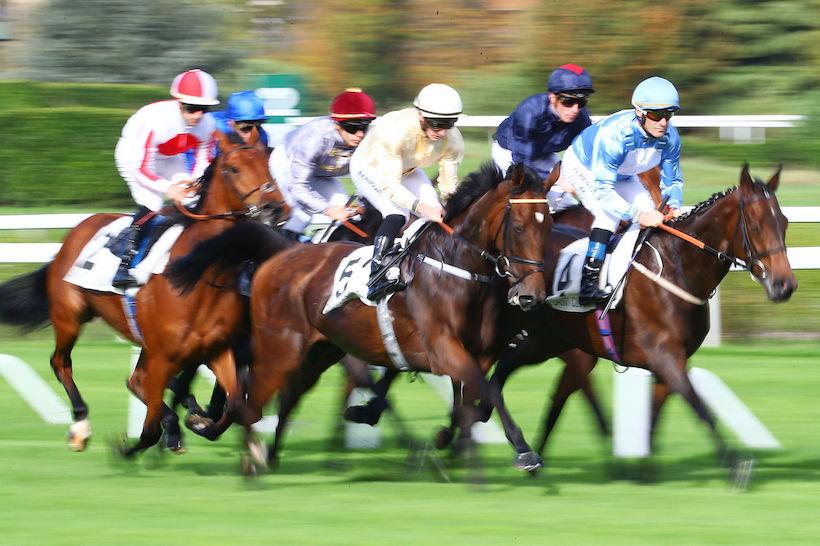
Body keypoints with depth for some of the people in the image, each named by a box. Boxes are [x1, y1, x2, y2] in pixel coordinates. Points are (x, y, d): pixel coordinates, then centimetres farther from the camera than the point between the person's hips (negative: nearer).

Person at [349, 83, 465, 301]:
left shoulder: (453, 140, -24)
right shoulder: (395, 130, -42)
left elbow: (449, 185, -13)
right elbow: (390, 185, -41)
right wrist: (420, 207, -54)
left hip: (408, 171, 6)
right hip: (371, 168, -6)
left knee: (437, 216, -10)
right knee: (396, 214, -29)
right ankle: (376, 278, -33)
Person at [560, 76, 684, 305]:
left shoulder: (669, 138, -25)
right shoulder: (615, 134, -45)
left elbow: (672, 180, -9)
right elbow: (602, 190, -46)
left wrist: (674, 207, -31)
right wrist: (637, 215, -58)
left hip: (621, 175, 7)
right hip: (582, 168, -7)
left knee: (650, 214, -8)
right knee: (609, 215, -29)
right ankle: (588, 283, -31)